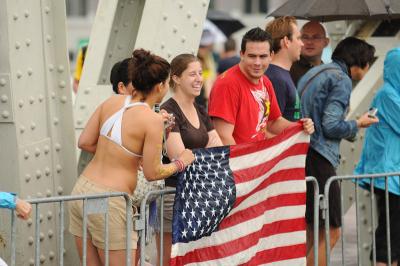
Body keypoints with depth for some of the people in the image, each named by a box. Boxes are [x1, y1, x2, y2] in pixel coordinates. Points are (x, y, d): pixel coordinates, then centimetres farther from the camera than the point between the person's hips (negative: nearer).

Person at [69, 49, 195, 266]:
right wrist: (181, 163, 10)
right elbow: (152, 173, -8)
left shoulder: (112, 102, 5)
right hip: (109, 203, -7)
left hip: (81, 190, 7)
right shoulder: (152, 120, -13)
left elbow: (84, 142, 10)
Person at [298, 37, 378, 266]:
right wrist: (358, 125, 2)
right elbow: (331, 125, -15)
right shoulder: (342, 79, -7)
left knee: (312, 231, 13)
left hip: (301, 153, 9)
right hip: (318, 159, -9)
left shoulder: (315, 73, 21)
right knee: (330, 232, -6)